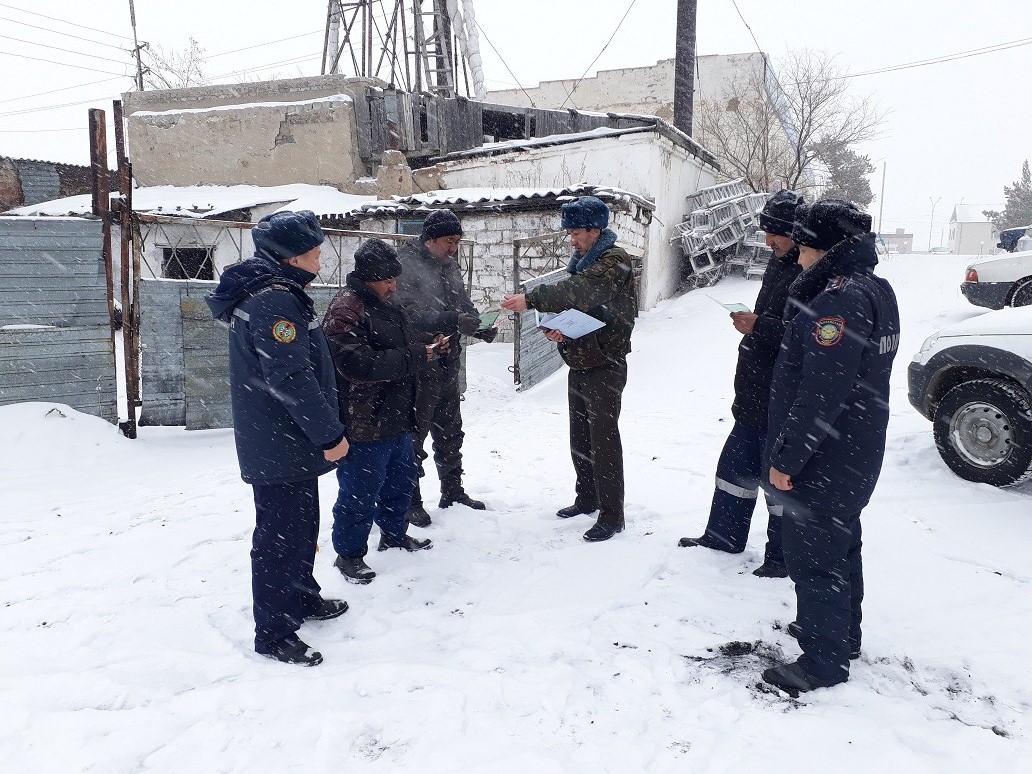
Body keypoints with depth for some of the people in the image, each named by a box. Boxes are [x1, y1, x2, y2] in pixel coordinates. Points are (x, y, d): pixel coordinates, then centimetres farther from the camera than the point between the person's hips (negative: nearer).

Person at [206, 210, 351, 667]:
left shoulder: (271, 293, 13)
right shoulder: (274, 303, -22)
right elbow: (292, 379, -27)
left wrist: (320, 431, 23)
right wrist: (330, 434, -20)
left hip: (288, 441, 11)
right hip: (280, 447, -11)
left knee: (301, 525, 23)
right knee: (280, 535, 0)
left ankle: (302, 599, 40)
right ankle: (274, 634, 12)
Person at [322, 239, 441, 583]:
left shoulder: (385, 307, 14)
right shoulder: (345, 309, -18)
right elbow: (358, 364, -29)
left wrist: (427, 350, 3)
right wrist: (416, 357, -24)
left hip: (396, 419, 10)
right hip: (364, 424, -10)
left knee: (401, 480, 23)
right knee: (361, 493, 1)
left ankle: (394, 533, 42)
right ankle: (348, 553, 19)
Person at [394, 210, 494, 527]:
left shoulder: (449, 266, 11)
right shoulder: (405, 263, -14)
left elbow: (464, 305, 16)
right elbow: (409, 314, -24)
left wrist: (478, 326, -5)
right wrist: (453, 320, -31)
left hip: (448, 363, 8)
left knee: (449, 431, 19)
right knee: (414, 433, 2)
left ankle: (453, 491, 34)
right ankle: (410, 501, 14)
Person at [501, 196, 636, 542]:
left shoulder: (615, 261, -15)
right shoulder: (582, 261, 13)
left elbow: (580, 292, -32)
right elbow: (567, 301, 14)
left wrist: (532, 299, -38)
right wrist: (554, 328, -7)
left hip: (605, 367, -9)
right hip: (579, 364, 9)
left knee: (604, 441, -5)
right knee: (580, 438, 18)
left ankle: (611, 516, 5)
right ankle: (588, 498, 33)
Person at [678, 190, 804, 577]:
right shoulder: (780, 262, 12)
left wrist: (759, 326, -25)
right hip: (757, 393, 10)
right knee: (736, 462, 18)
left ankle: (782, 556, 19)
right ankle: (723, 535, 34)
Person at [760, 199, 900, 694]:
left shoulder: (839, 300, -24)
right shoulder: (874, 290, 9)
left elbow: (821, 393, -28)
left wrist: (786, 458, -21)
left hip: (824, 461, -11)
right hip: (856, 453, 11)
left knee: (813, 556, 2)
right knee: (840, 544, 23)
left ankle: (824, 660, 15)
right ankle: (842, 632, 41)